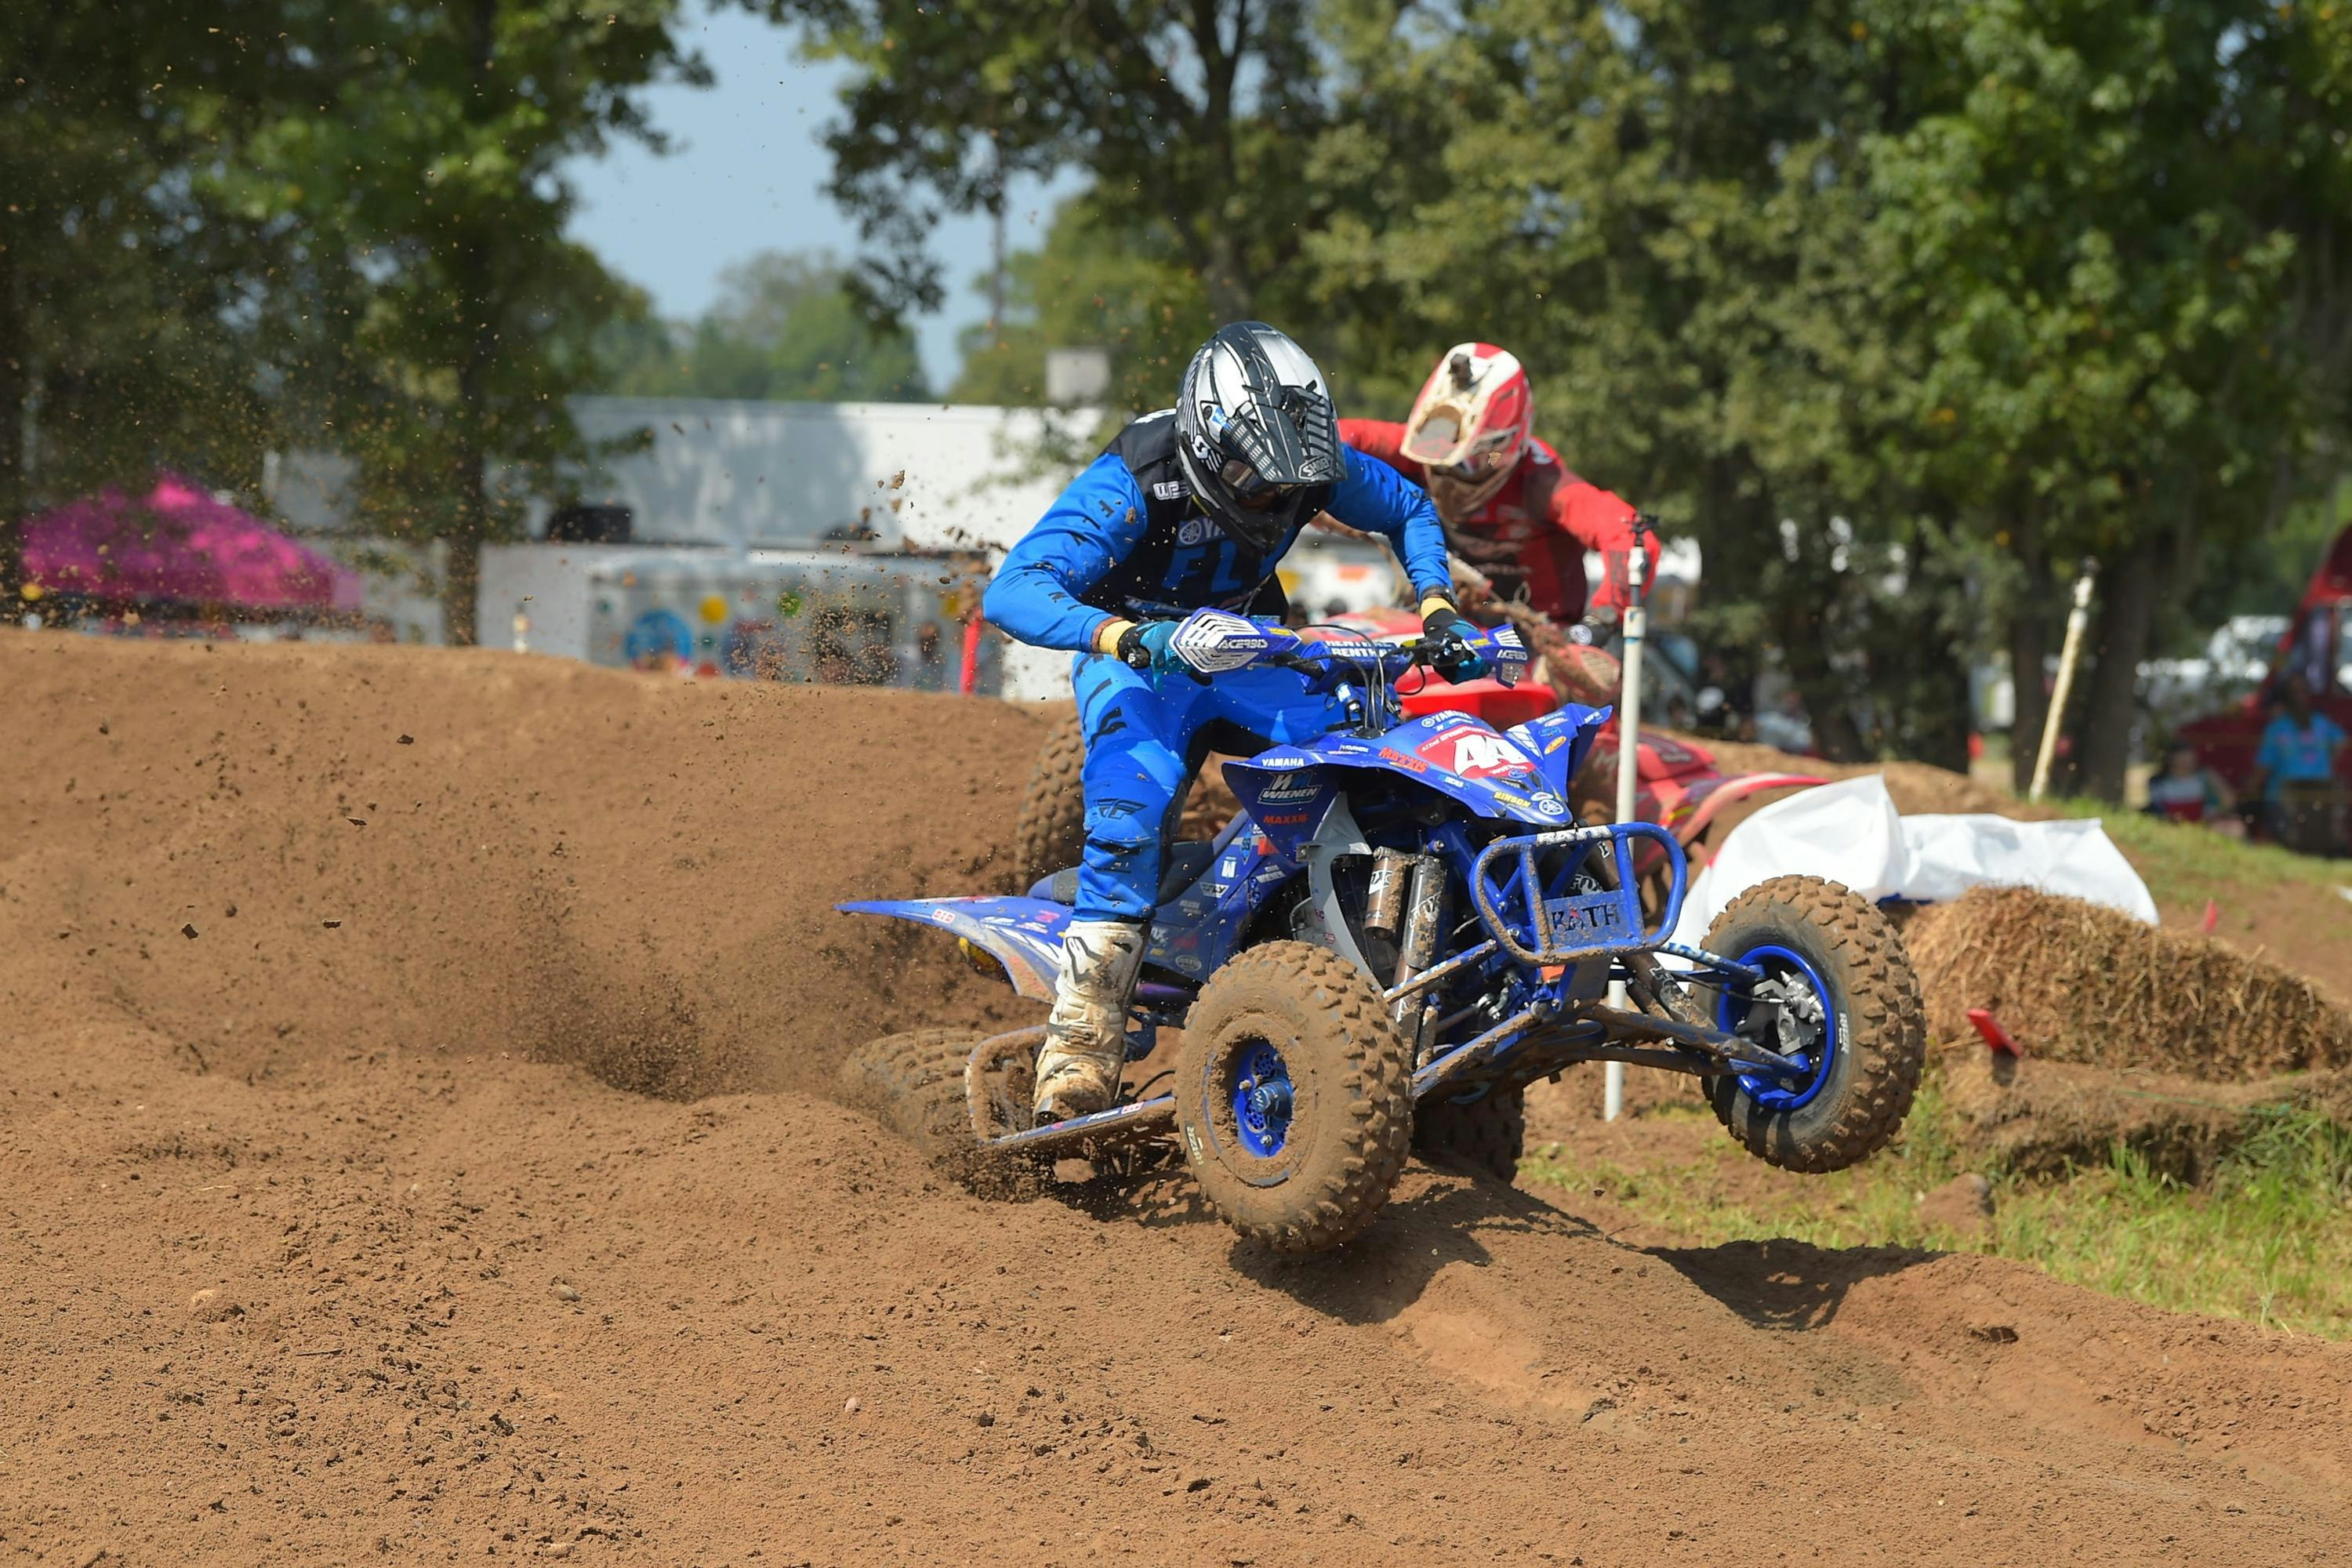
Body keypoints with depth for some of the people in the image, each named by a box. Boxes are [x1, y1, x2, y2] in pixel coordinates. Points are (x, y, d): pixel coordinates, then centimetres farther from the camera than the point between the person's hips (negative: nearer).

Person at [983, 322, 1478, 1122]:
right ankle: (1080, 1038, -30)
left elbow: (1408, 508, 7)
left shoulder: (1308, 463, -15)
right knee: (1134, 802, -32)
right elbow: (1012, 591, -40)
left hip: (1250, 650, 4)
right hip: (1142, 660, -4)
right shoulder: (1134, 483, -29)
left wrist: (1437, 609, -10)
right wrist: (1124, 636, -57)